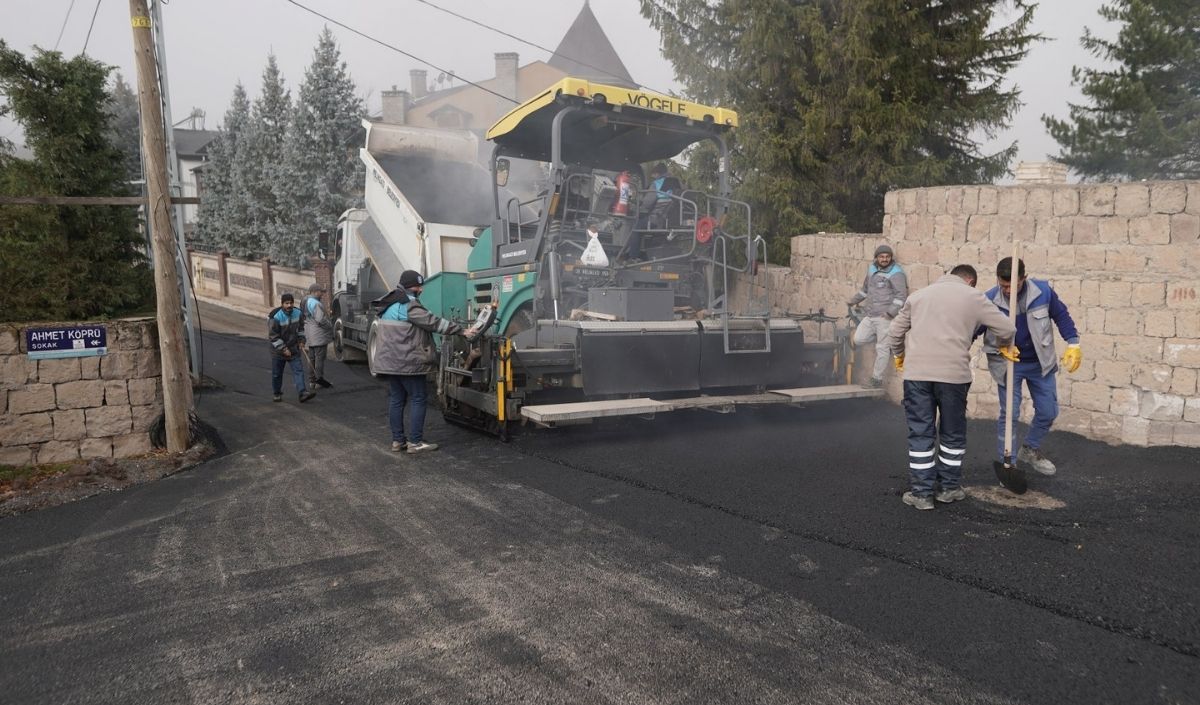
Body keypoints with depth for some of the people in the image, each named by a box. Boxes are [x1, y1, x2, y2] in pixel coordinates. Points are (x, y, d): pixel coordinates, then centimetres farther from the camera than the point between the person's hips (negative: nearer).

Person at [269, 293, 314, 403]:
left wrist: (301, 340, 6)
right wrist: (283, 349, -20)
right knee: (277, 374, 10)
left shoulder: (298, 313, -3)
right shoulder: (275, 317, -19)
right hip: (278, 350, -3)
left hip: (293, 349, 3)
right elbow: (273, 336, -17)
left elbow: (301, 328, 17)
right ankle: (277, 393, 28)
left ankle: (302, 393, -13)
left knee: (298, 370, -8)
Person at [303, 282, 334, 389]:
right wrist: (331, 325, -9)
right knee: (320, 357, -5)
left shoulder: (305, 302, 14)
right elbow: (320, 320, -24)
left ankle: (312, 381, 20)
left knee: (312, 358, 14)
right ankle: (319, 380, -2)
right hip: (318, 336, -10)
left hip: (309, 335, 10)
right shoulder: (315, 304, -18)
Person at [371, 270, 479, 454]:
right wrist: (462, 331, -19)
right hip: (407, 362, -10)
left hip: (391, 361, 10)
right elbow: (434, 322, -20)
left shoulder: (389, 304, 16)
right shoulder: (408, 304, -15)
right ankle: (415, 442, -2)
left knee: (396, 399, 11)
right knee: (418, 399, -3)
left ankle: (398, 440, 16)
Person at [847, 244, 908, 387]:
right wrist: (853, 300, 36)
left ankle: (877, 379, 6)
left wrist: (891, 312, -27)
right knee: (858, 339, 2)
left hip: (885, 317, -7)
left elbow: (901, 295, -17)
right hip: (870, 316, 8)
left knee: (882, 349, -3)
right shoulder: (872, 269, 14)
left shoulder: (896, 273, -10)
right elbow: (865, 289, 29)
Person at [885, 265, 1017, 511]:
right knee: (952, 433, 15)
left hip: (917, 372, 2)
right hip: (953, 373, -1)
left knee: (921, 432, 6)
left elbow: (896, 331, 17)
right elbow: (1007, 329, 8)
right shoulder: (974, 297, 10)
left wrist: (898, 355, 36)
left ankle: (921, 492, 9)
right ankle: (949, 487, 25)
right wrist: (1006, 346, 30)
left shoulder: (919, 294, 17)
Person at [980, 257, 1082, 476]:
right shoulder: (990, 300, -18)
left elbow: (1061, 315, 3)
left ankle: (1030, 450, 34)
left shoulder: (1043, 291, -13)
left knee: (1048, 412, 11)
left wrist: (1073, 344, -1)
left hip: (1040, 363, 3)